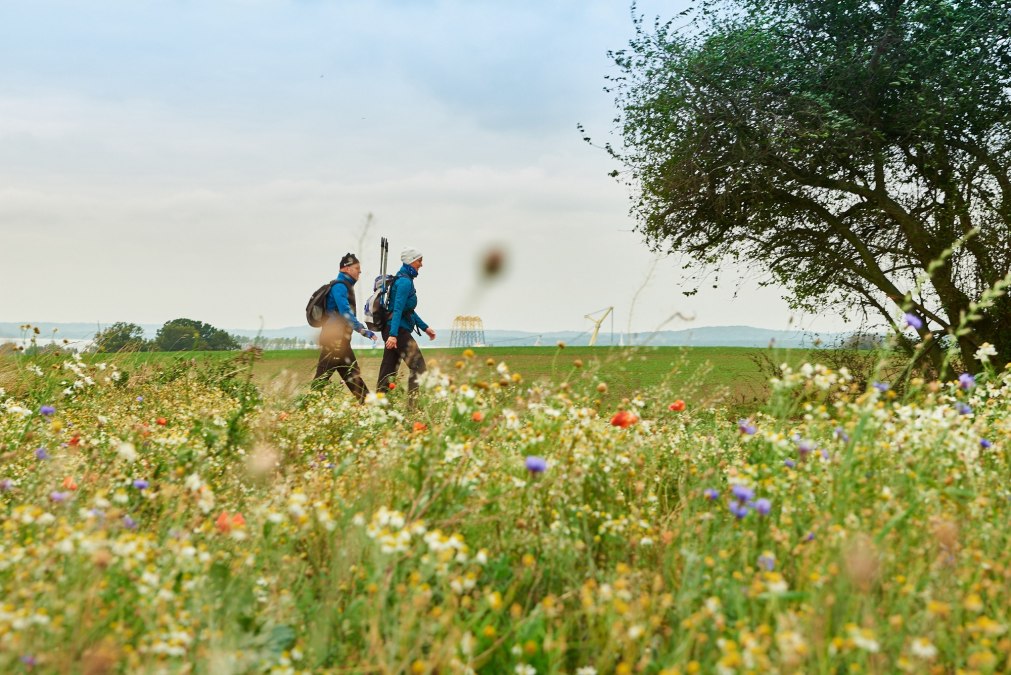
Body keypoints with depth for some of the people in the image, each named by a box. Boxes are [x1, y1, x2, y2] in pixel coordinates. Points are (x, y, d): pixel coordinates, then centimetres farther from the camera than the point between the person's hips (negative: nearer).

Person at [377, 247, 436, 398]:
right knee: (418, 366, -9)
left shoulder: (403, 279, 19)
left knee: (388, 370, 8)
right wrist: (393, 334, -28)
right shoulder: (405, 281, -12)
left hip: (392, 331, 10)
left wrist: (425, 327, 26)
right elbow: (398, 309, -21)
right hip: (398, 330, -10)